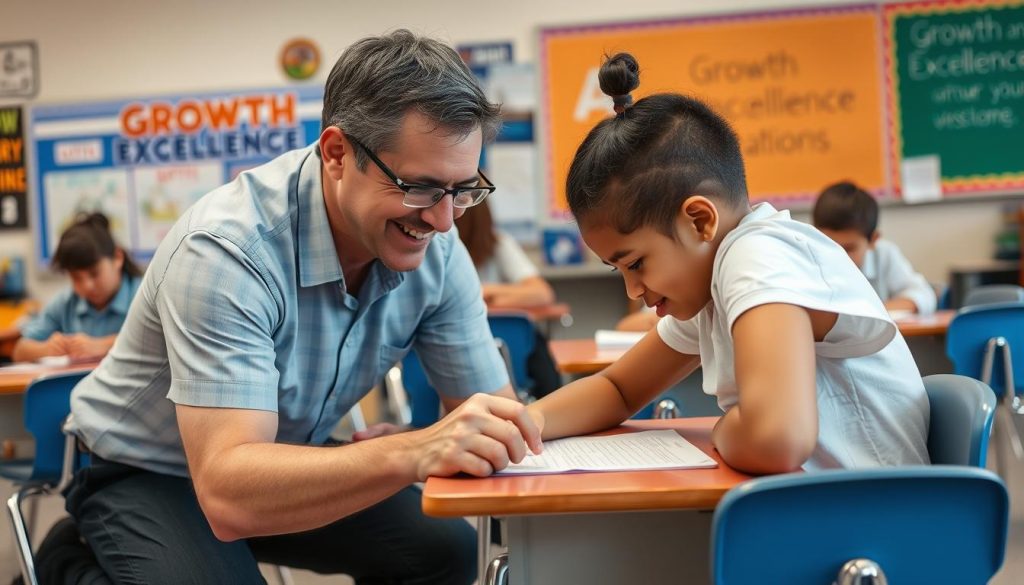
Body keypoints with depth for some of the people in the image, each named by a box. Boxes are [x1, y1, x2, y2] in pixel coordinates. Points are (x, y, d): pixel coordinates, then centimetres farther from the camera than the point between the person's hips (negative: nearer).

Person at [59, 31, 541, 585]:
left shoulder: (435, 249, -15)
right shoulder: (228, 250, -33)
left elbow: (494, 409, -9)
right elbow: (228, 496, -40)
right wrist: (412, 454, -53)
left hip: (282, 462, 5)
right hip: (145, 476, -5)